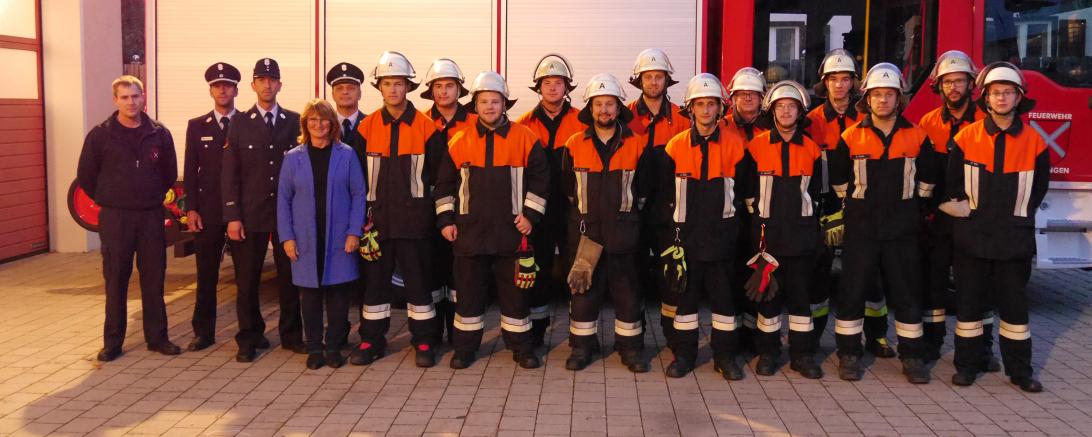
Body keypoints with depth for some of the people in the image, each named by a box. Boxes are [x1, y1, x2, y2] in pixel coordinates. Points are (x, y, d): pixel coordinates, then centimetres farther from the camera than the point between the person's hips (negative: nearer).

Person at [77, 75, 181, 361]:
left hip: (151, 216, 2)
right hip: (115, 218, -1)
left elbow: (170, 173, 13)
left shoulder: (159, 134, 2)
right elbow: (85, 176, 4)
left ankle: (157, 337, 17)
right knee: (115, 281, 5)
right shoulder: (100, 135, -3)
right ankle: (112, 342, 13)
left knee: (154, 279, 7)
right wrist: (110, 201, 8)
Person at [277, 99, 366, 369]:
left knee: (338, 293, 3)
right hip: (306, 240, 1)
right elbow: (283, 198, 6)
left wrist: (354, 232, -8)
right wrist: (286, 237, -2)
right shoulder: (293, 157, 6)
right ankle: (314, 348, 15)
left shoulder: (346, 154, 2)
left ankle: (334, 346, 15)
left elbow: (358, 194, 0)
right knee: (310, 294, 5)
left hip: (339, 239, -1)